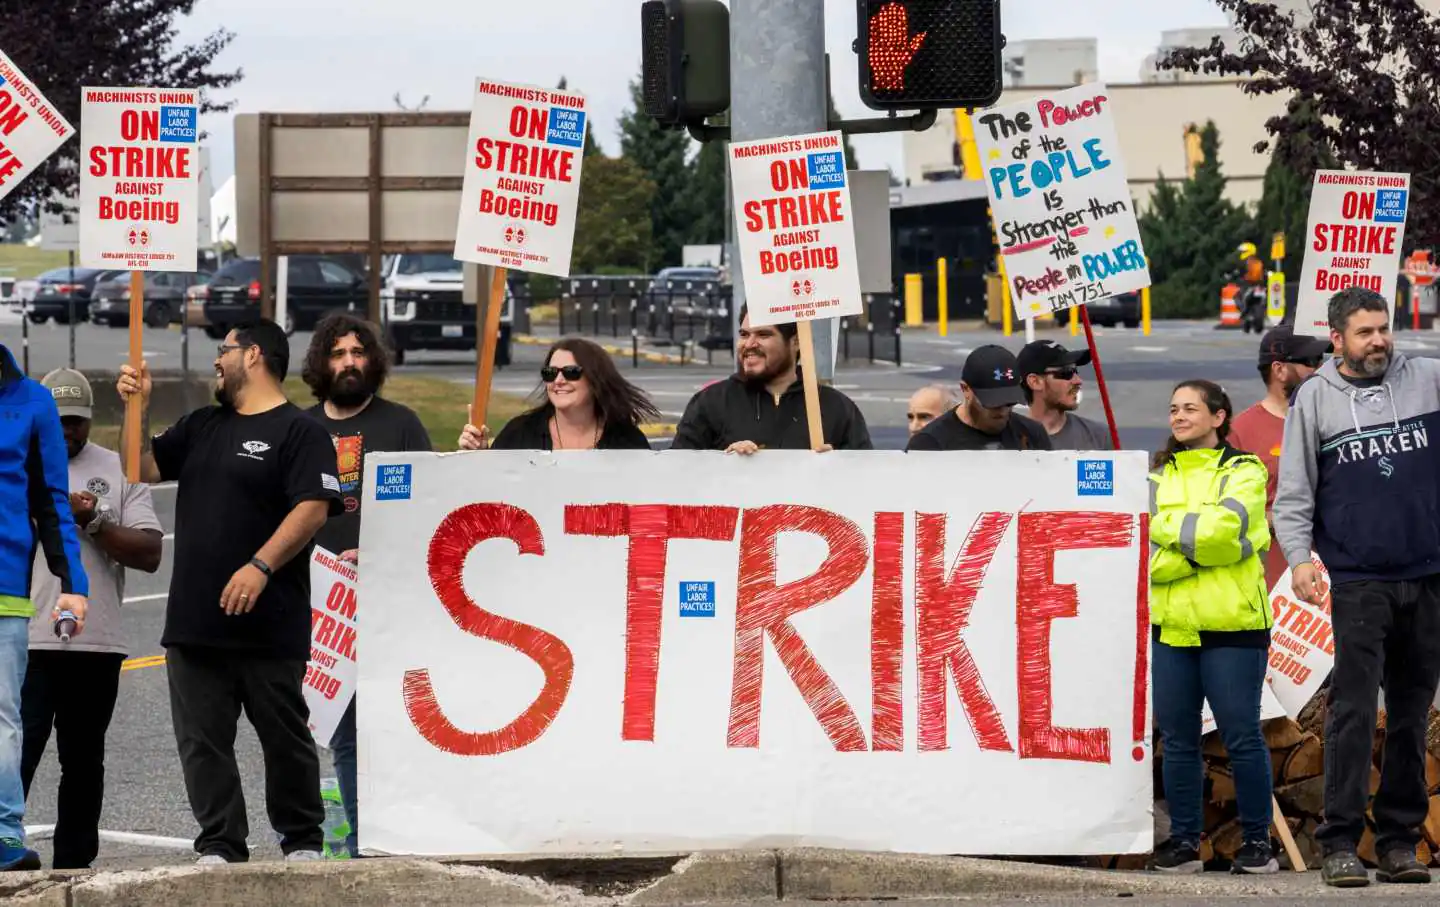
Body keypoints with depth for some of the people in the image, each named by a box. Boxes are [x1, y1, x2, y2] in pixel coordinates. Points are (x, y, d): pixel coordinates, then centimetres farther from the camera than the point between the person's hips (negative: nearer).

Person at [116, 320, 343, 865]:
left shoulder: (298, 431, -4)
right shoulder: (202, 426, 20)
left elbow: (313, 508, -15)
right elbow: (146, 468, 20)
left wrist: (260, 566, -24)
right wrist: (138, 407, 7)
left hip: (269, 625, -7)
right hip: (195, 619, 7)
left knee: (285, 737, 2)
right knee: (202, 742, 3)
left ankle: (302, 841, 15)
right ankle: (220, 847, 7)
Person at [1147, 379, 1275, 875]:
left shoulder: (1243, 472, 4)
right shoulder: (1157, 477, 15)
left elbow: (1223, 526, -16)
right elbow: (1141, 555, 2)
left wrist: (1162, 526, -5)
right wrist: (1200, 544, -10)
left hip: (1231, 626, -4)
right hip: (1169, 625, 4)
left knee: (1241, 736, -2)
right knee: (1177, 740, 5)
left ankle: (1256, 841, 6)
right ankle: (1184, 840, 12)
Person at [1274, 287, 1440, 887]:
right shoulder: (1314, 399, 4)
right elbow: (1293, 493, 3)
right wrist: (1298, 556, -11)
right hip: (1358, 582, -2)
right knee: (1353, 710, -9)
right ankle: (1341, 843, -7)